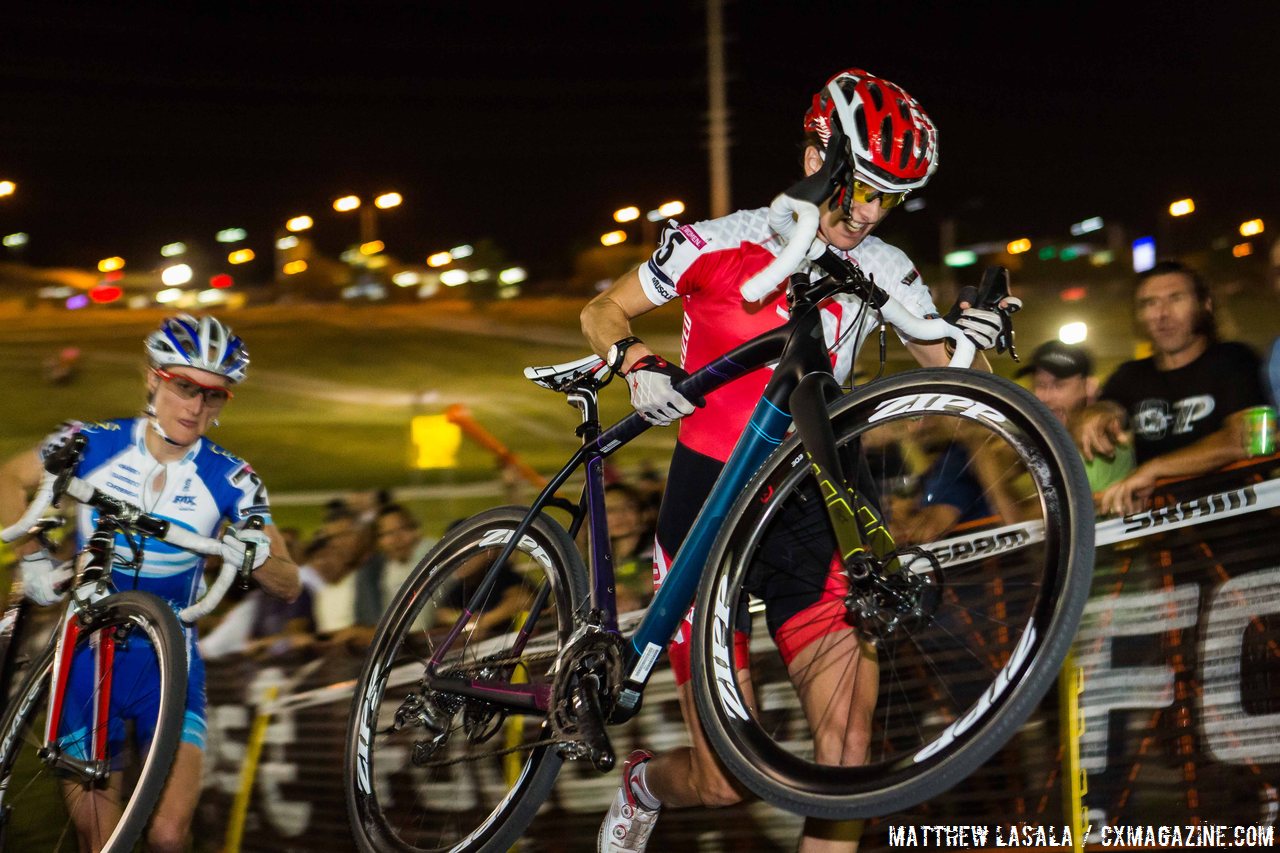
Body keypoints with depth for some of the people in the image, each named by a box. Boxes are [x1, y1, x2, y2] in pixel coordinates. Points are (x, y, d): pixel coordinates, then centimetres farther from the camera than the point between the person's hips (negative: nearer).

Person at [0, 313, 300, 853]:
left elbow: (288, 586, -5)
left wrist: (253, 554, -27)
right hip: (87, 654, 0)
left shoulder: (229, 480, -7)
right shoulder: (92, 444, -7)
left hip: (170, 666, 0)